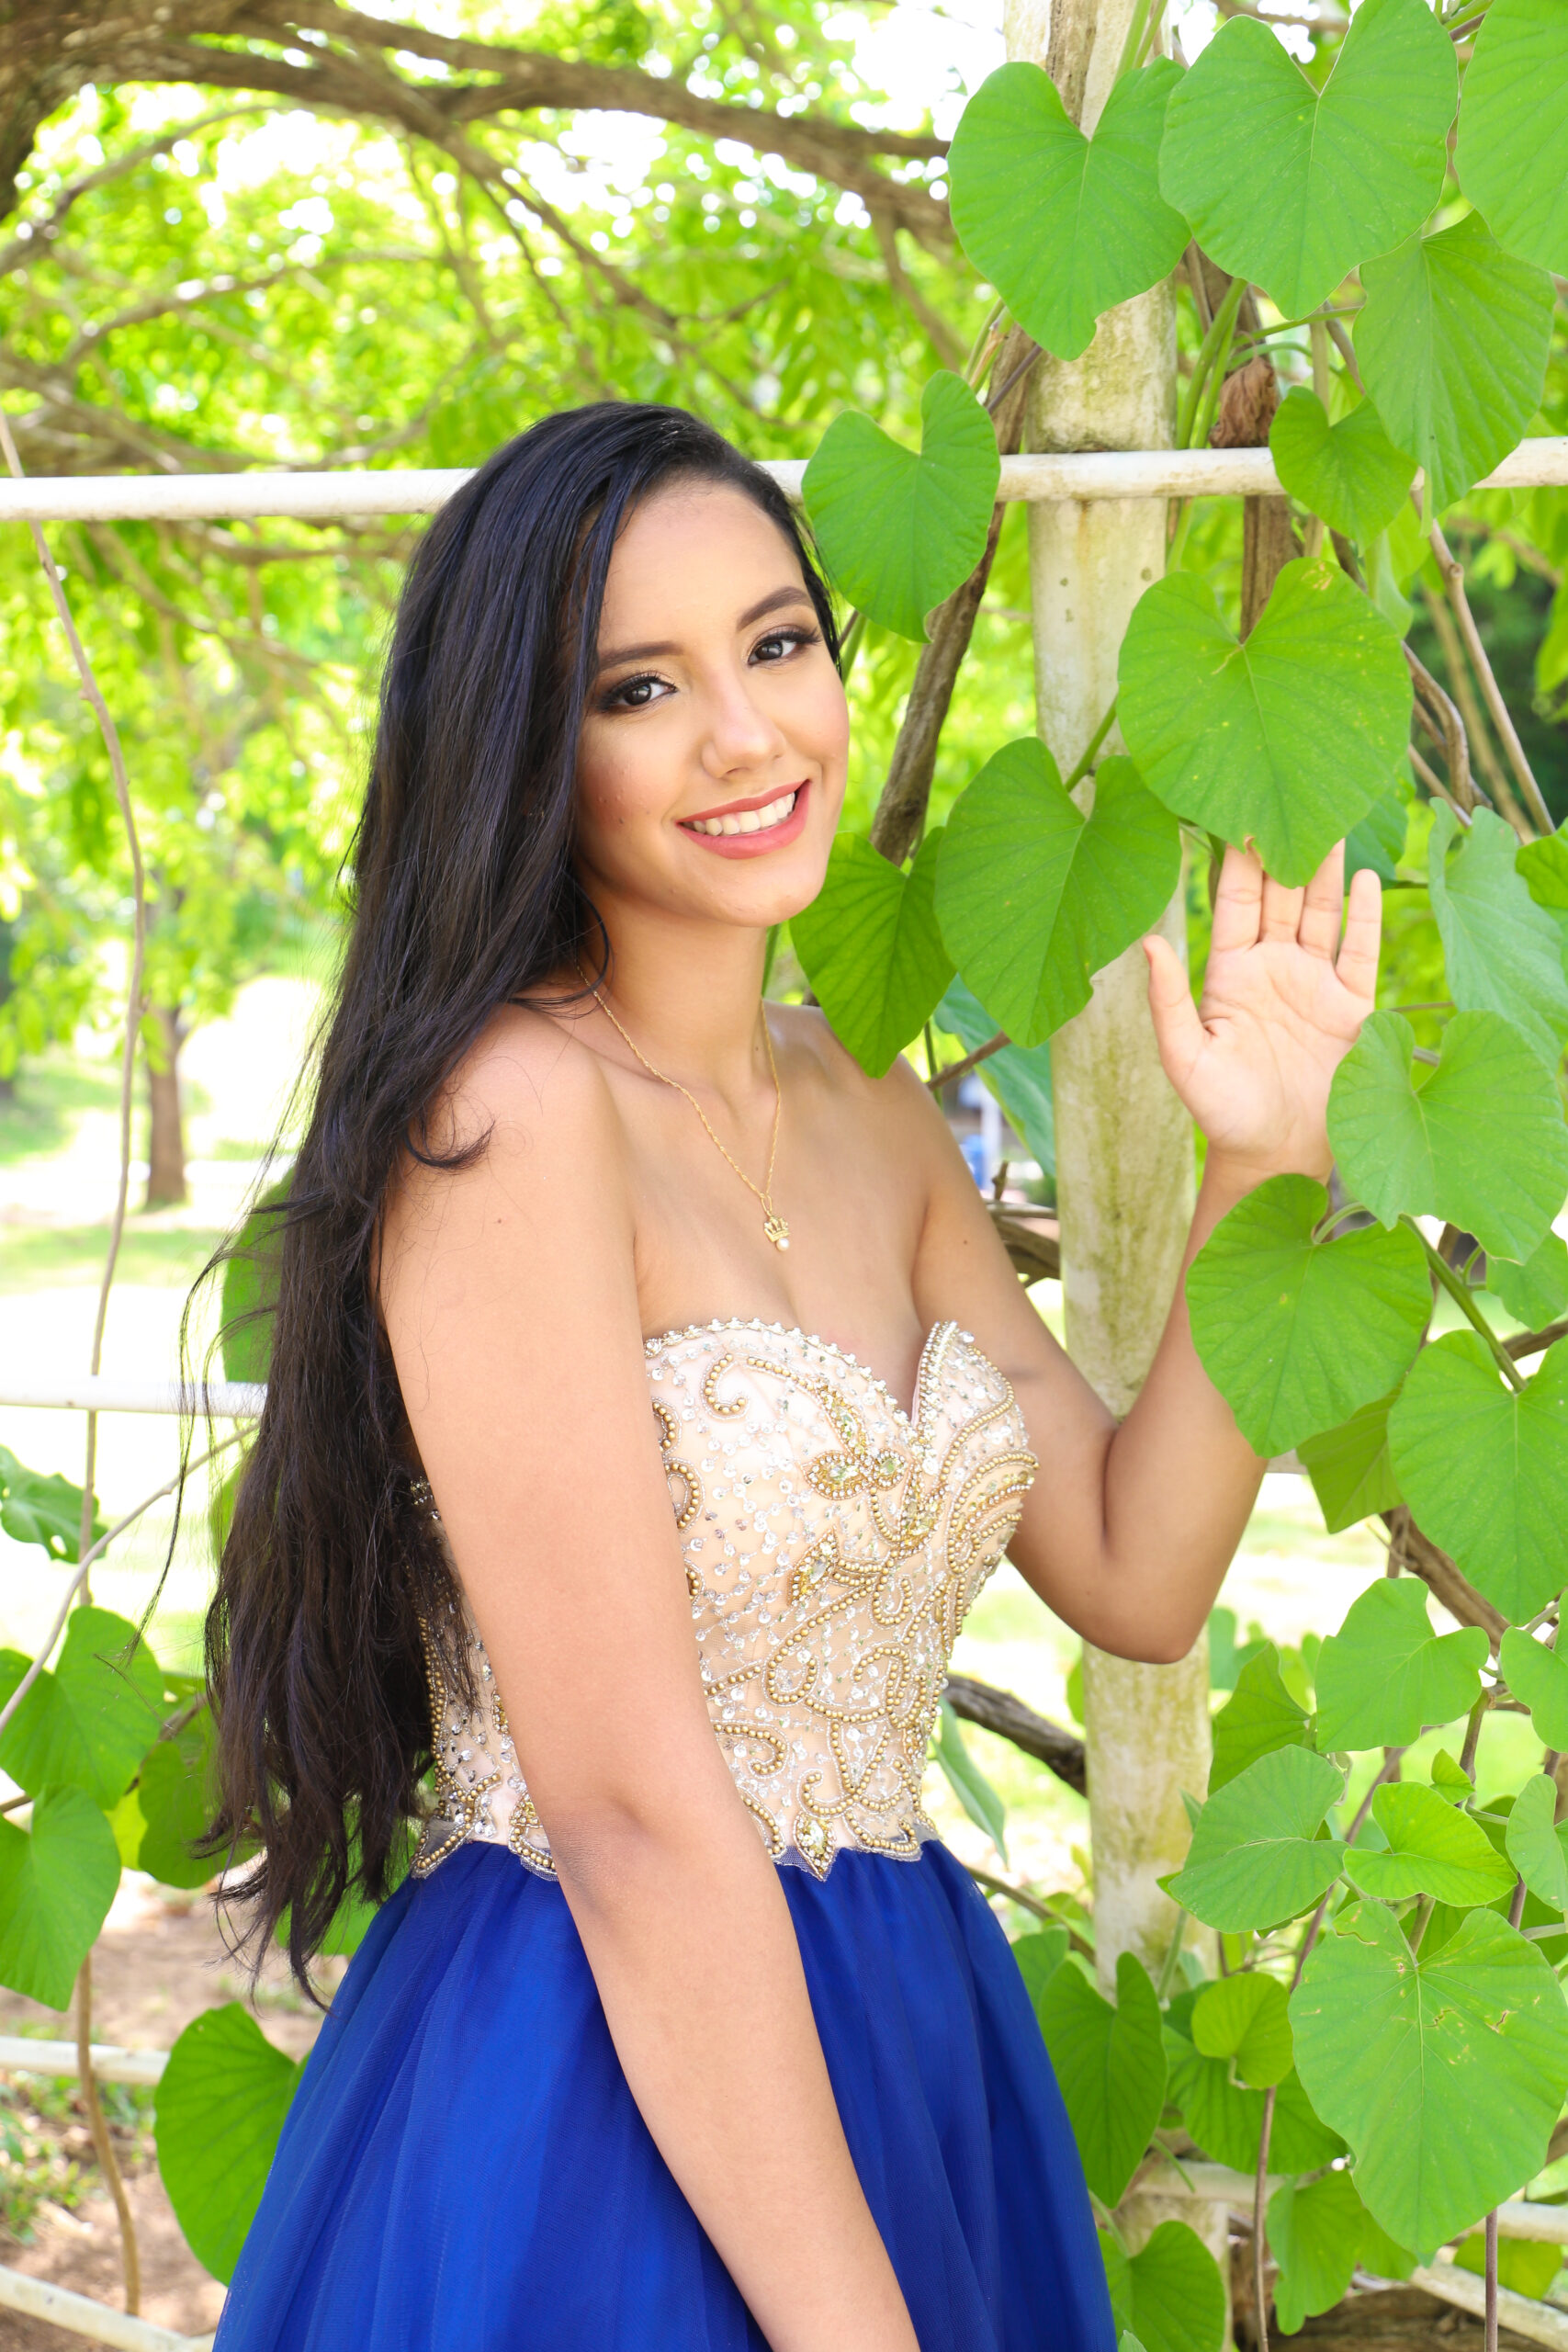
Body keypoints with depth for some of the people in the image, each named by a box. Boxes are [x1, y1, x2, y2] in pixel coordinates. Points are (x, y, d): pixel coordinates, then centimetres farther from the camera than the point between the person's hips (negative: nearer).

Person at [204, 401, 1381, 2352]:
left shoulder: (874, 1121, 7)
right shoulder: (513, 1106, -18)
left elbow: (1133, 1577, 10)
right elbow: (635, 1811, -21)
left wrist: (1261, 1162, 1)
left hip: (902, 2055, 8)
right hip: (591, 2106, -8)